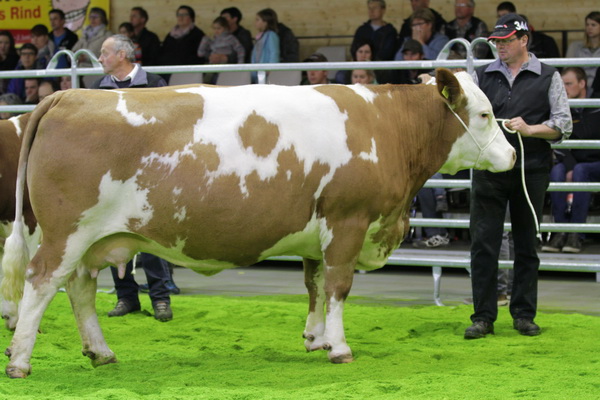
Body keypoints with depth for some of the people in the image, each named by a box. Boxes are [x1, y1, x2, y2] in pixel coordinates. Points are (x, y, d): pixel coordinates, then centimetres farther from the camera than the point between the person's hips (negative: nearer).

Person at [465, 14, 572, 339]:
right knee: (483, 243, -3)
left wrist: (530, 129, -15)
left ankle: (524, 315, 15)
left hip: (531, 171, -1)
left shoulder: (548, 77, 5)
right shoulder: (482, 76, 11)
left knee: (527, 245, 6)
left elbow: (563, 124, 1)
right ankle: (483, 317, 1)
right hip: (487, 169, 1)